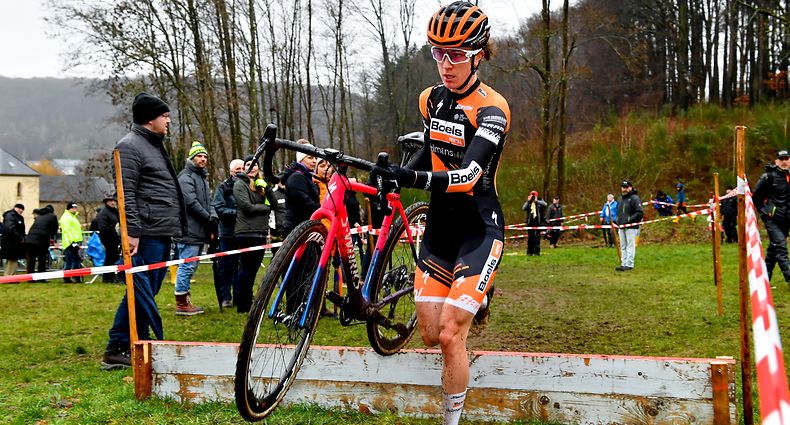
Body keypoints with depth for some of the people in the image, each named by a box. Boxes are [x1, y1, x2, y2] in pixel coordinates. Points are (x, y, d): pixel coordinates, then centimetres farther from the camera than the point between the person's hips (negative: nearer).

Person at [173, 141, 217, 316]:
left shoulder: (202, 178, 23)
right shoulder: (186, 177, -9)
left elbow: (208, 201, 18)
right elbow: (191, 202, -19)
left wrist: (213, 216, -2)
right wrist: (208, 218, -13)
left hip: (199, 231, 10)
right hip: (189, 231, -10)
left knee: (190, 267, 14)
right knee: (187, 266, -8)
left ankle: (185, 300, 21)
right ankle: (181, 304, -3)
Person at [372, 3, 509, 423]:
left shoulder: (491, 108, -18)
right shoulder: (430, 99, 2)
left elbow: (469, 175, -31)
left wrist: (414, 178, -46)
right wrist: (395, 176, 3)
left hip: (479, 229, -6)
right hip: (439, 226, 6)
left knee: (450, 336, -13)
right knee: (429, 336, 6)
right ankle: (476, 298, 38)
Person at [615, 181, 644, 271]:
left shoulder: (635, 198, -9)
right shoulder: (621, 199, 17)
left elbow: (640, 213, -15)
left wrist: (629, 220, -19)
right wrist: (617, 221, 13)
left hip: (631, 227, -8)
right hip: (621, 227, 8)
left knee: (630, 246, -5)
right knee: (623, 247, 11)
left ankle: (629, 264, -2)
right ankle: (623, 264, 16)